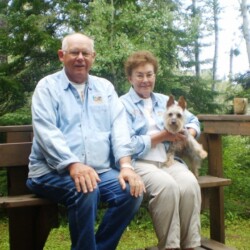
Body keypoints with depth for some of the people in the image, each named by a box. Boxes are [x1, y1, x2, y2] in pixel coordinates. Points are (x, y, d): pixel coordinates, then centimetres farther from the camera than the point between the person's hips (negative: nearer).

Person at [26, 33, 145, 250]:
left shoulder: (105, 87, 15)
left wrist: (126, 165, -13)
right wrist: (73, 165, -27)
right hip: (53, 171, -4)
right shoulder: (47, 86, 3)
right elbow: (46, 132, -12)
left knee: (132, 191, -21)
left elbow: (119, 127, 4)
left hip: (100, 170, 4)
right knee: (85, 191, -33)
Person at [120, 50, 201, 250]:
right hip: (139, 162, -5)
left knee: (190, 183, -26)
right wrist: (162, 136, -9)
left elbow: (193, 121, 25)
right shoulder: (123, 104, 3)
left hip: (169, 159, 5)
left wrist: (187, 134, 1)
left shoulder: (165, 101, 21)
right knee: (167, 184, -34)